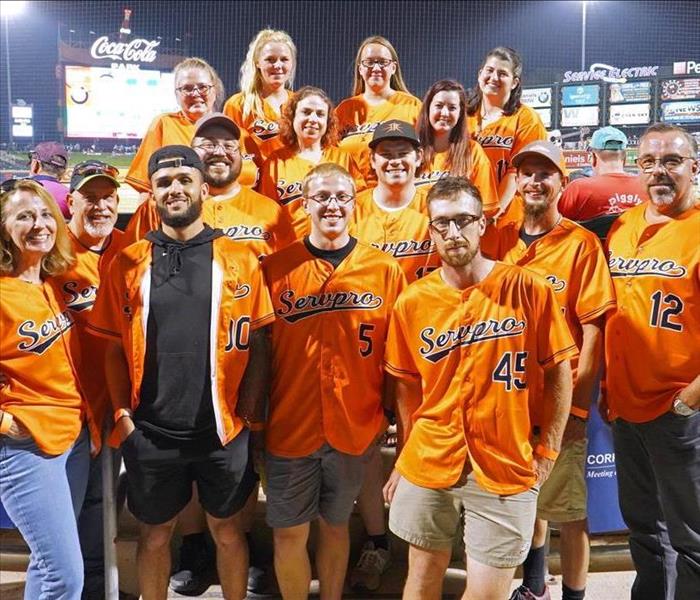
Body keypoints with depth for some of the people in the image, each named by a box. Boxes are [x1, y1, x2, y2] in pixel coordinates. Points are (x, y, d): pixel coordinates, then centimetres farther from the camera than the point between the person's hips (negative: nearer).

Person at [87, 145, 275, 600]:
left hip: (223, 430, -1)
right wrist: (122, 414, -3)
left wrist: (250, 413, -5)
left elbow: (258, 344, 0)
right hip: (150, 432, 1)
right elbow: (114, 347, 4)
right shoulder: (128, 263, 2)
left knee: (228, 530, 16)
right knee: (155, 535, 17)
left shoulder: (241, 261, -2)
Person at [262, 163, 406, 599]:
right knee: (289, 532, 10)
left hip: (354, 428, 1)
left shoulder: (386, 271, -3)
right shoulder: (276, 268, -4)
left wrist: (391, 416, 3)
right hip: (290, 427, 0)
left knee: (335, 525, 18)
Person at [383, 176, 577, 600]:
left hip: (506, 468, -2)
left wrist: (547, 452, -3)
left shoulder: (529, 289, -8)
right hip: (427, 465, 2)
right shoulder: (412, 302, -2)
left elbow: (559, 373, -1)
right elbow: (406, 386, 7)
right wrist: (406, 457, 7)